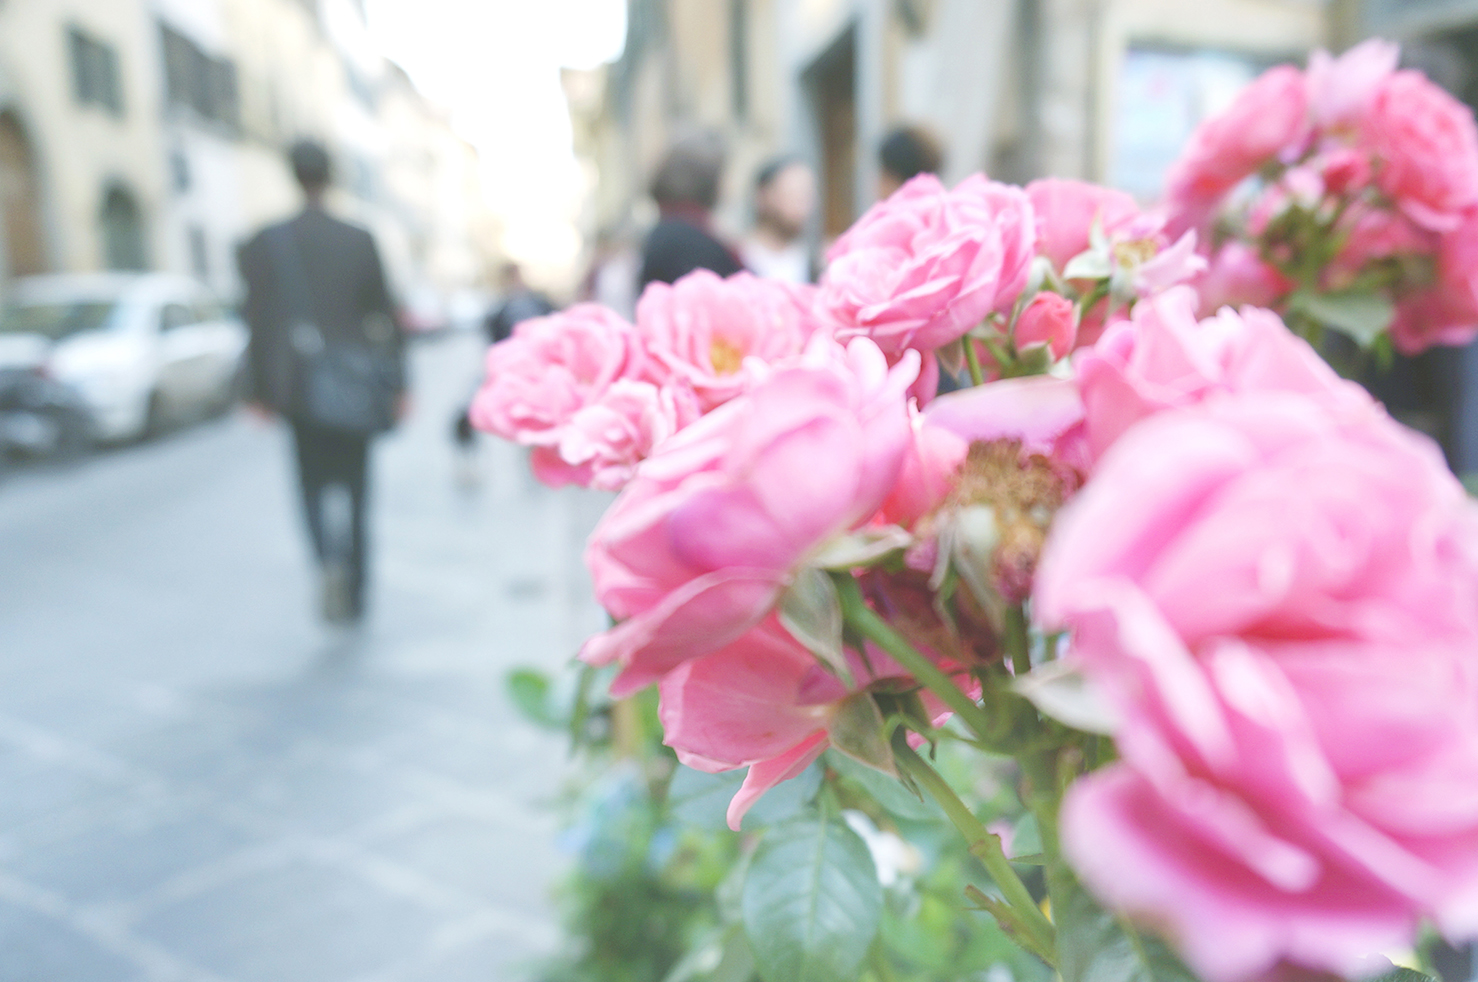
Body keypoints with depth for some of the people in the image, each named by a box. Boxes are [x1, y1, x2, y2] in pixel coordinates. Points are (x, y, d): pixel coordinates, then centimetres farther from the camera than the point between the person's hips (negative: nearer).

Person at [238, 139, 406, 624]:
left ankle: (330, 559, -17)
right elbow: (384, 315, -1)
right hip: (353, 386, 0)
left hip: (299, 385, 0)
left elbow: (259, 322, -2)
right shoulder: (360, 241, -4)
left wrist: (261, 391, 4)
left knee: (315, 483, 11)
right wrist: (397, 384, 4)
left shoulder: (265, 244, -3)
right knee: (354, 485, 11)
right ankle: (355, 594, 17)